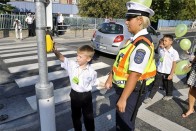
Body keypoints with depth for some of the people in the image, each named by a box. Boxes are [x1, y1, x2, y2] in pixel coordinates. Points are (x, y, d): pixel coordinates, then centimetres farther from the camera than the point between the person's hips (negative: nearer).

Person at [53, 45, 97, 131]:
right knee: (75, 115, 23)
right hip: (74, 94, 3)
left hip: (86, 96, -3)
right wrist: (55, 51, -38)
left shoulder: (91, 72, -18)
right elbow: (61, 58, -24)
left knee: (88, 116, 16)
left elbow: (94, 84, -3)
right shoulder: (72, 65, -12)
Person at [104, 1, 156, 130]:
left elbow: (135, 75, -30)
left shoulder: (142, 45, -27)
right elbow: (120, 61, 8)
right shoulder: (134, 39, 3)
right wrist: (110, 78, 13)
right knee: (120, 120, 30)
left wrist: (123, 99, -25)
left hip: (131, 91, -9)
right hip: (124, 87, 9)